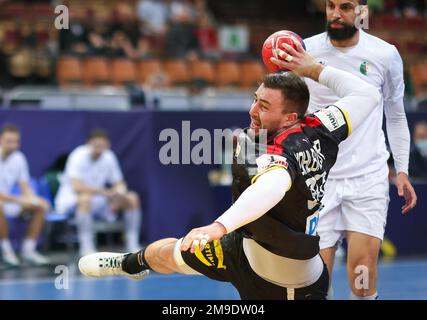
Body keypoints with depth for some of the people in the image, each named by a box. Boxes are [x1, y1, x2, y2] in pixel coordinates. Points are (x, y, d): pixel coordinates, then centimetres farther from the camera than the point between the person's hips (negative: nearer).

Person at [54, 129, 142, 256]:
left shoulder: (109, 157, -3)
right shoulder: (79, 156, -22)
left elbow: (119, 184, 4)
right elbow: (77, 187, -35)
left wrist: (118, 194, -21)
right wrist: (105, 192, -42)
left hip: (97, 200, 7)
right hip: (71, 200, -7)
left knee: (132, 198, -8)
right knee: (86, 198, -41)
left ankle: (132, 246, -7)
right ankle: (86, 248, -40)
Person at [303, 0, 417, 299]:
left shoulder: (386, 55, 0)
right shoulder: (305, 51, -1)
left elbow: (396, 115, 12)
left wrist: (402, 171, 7)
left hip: (368, 177, 0)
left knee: (363, 272, -13)